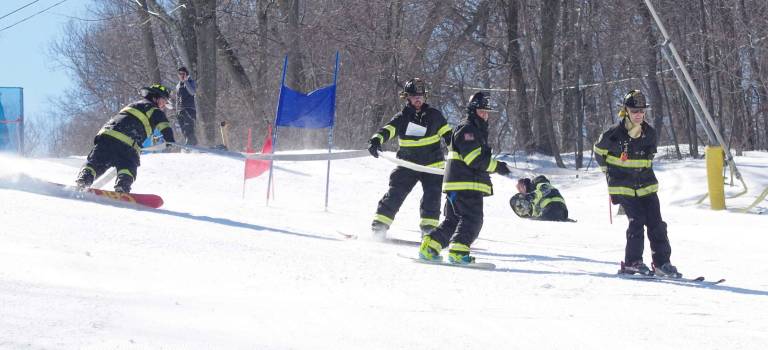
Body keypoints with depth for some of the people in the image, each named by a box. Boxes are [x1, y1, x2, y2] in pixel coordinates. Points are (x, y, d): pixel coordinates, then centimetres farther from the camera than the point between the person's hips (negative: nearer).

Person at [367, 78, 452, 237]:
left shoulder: (433, 115, 2)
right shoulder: (402, 117, -2)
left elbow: (447, 133, 11)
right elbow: (388, 130, -15)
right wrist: (376, 140, -35)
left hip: (432, 165, 0)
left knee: (432, 196, -10)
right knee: (395, 193, -7)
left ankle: (429, 228, -2)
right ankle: (380, 224, -2)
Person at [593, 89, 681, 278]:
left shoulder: (650, 133, 2)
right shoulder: (614, 135, -11)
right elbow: (599, 151, 7)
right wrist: (611, 172, 12)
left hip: (646, 185, 4)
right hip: (623, 186, -4)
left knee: (656, 223, -3)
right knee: (637, 220, -15)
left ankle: (662, 263, 1)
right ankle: (632, 262, -4)